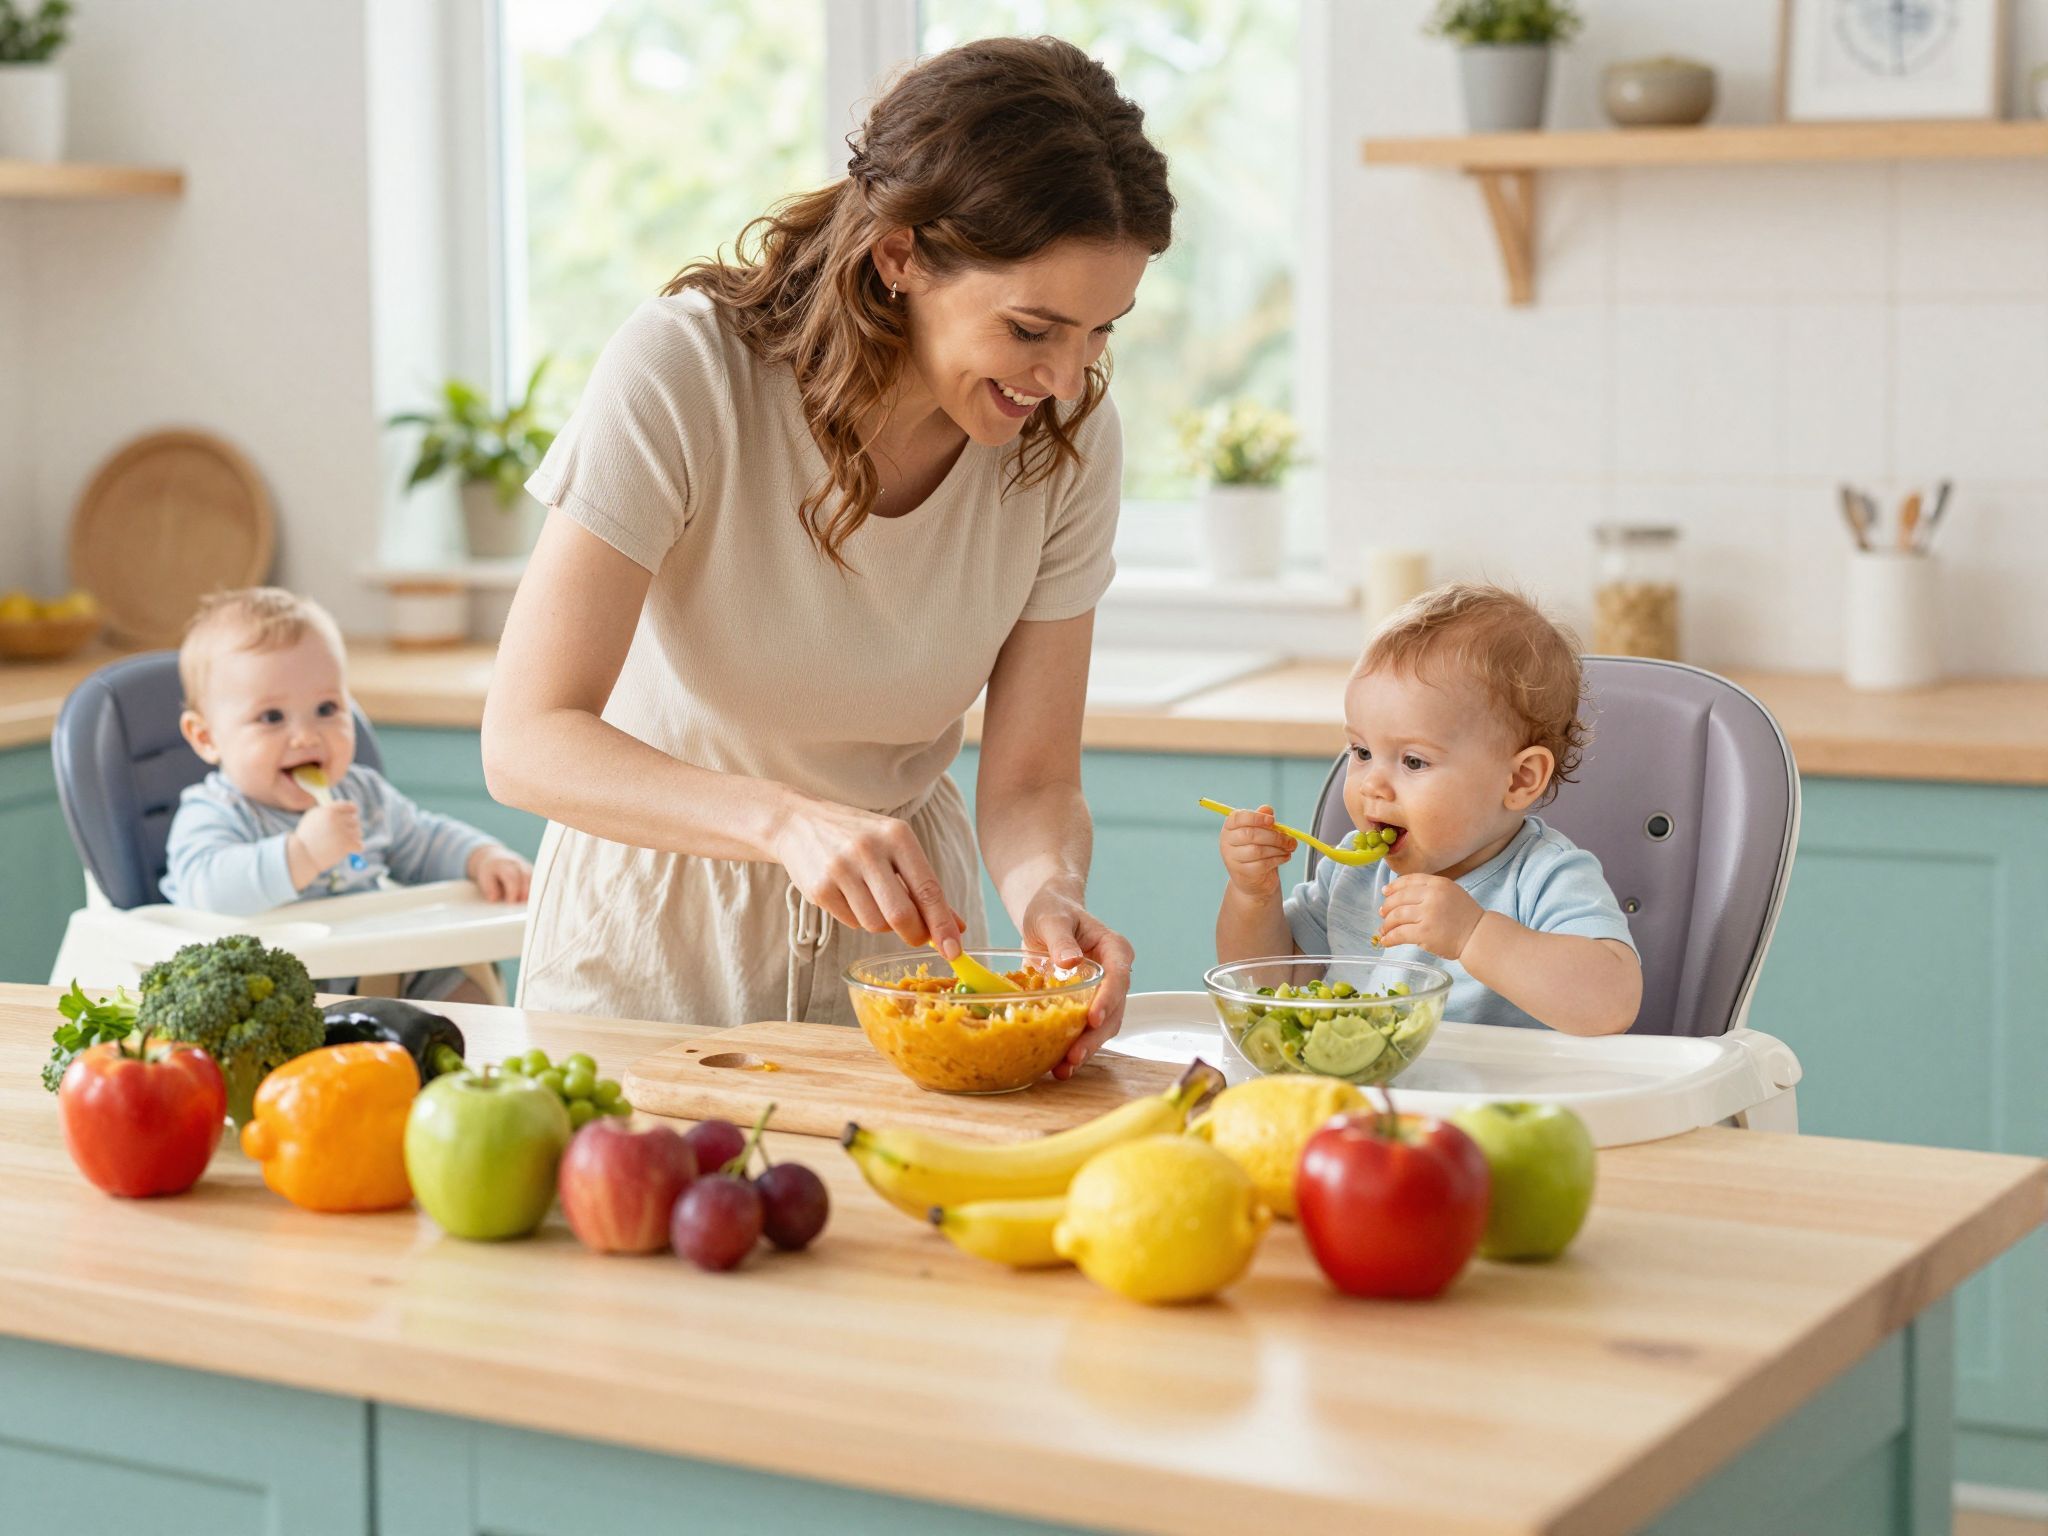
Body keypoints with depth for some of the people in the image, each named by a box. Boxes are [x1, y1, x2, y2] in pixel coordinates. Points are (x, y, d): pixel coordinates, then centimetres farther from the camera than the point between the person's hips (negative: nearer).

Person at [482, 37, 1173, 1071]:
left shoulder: (1068, 438, -11)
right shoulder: (683, 373, -22)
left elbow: (1028, 781, -7)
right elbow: (527, 742, -26)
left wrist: (1048, 892, -30)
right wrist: (786, 820, -41)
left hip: (897, 922, 2)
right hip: (658, 919, -2)